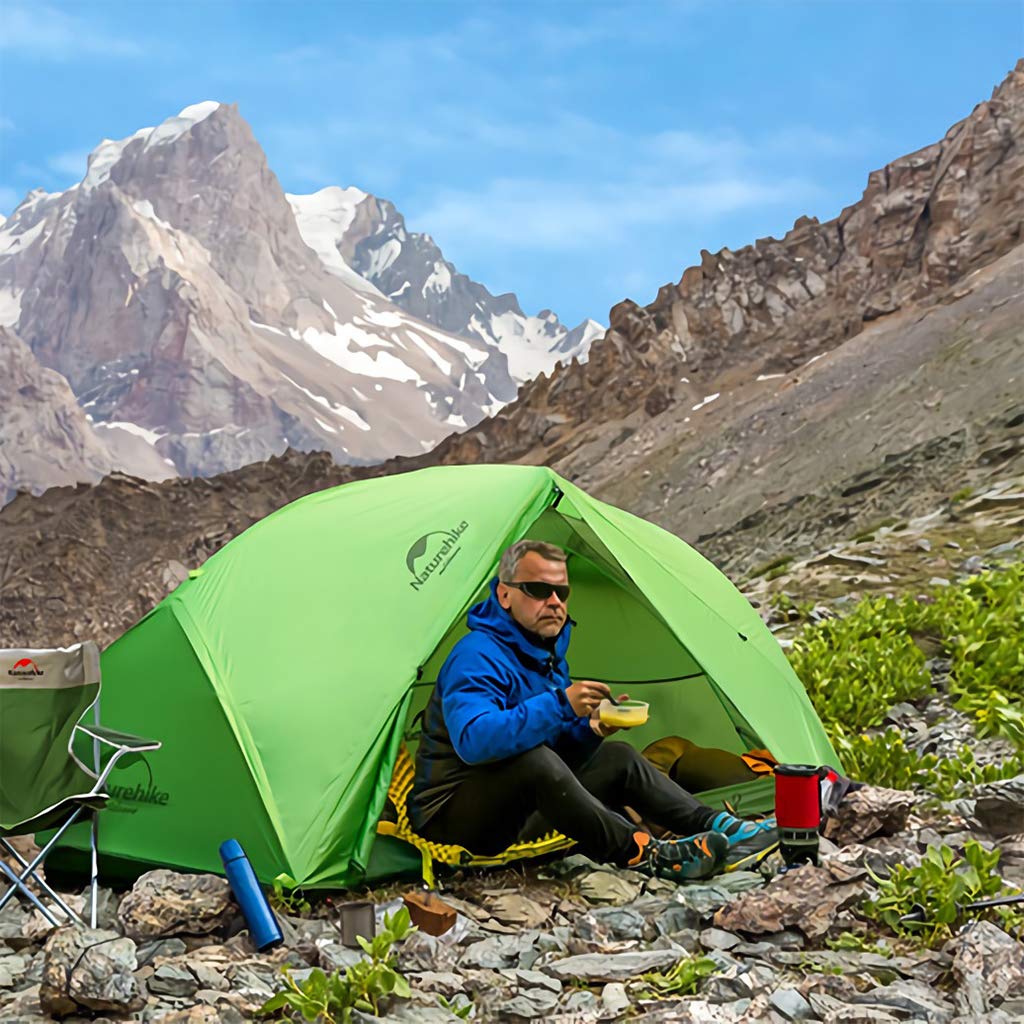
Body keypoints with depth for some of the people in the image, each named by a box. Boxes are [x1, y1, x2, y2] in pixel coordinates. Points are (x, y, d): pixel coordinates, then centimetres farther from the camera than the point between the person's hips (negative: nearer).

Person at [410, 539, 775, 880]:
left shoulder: (549, 655, 11)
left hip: (523, 805, 9)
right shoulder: (477, 657, -21)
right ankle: (642, 854, -31)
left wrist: (589, 730, -9)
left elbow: (560, 753, 14)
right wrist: (560, 704, -42)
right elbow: (473, 741, -39)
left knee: (618, 758, 5)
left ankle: (716, 825, -2)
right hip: (454, 820, -9)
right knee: (531, 758, -36)